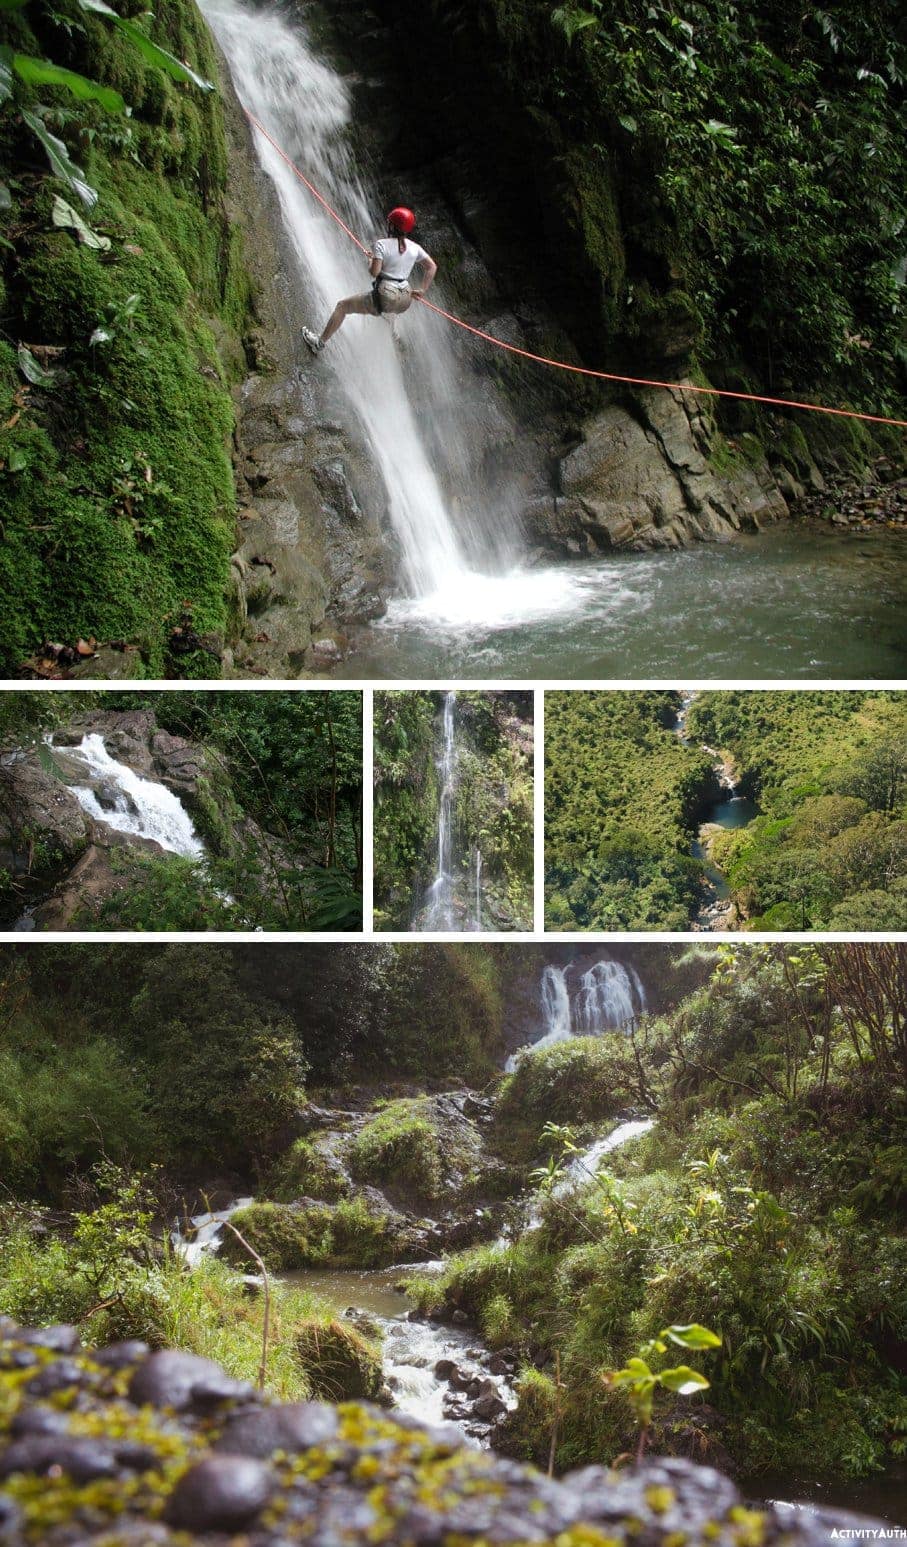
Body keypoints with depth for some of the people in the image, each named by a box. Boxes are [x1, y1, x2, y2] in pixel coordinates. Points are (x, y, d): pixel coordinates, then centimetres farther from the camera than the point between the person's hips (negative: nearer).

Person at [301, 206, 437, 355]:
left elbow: (374, 272, -15)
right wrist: (422, 290, 11)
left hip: (385, 297, -5)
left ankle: (320, 343, 18)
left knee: (342, 306, 13)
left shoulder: (382, 244, -11)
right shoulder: (414, 247, 3)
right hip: (405, 301, 5)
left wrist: (370, 260, 6)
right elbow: (432, 267, 6)